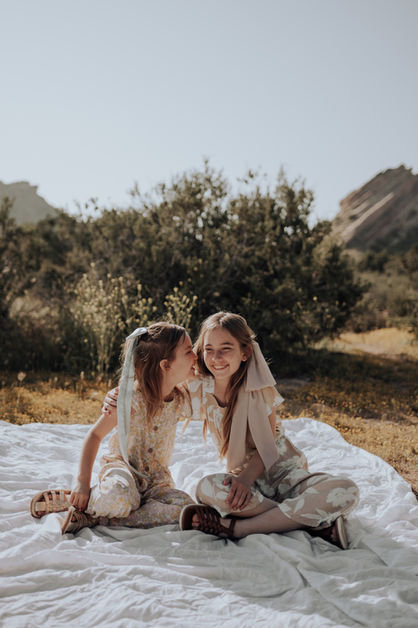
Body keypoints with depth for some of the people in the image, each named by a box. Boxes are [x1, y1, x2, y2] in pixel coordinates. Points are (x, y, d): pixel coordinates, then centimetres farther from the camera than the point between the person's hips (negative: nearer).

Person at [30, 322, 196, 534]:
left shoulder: (180, 400, -1)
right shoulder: (131, 397, -15)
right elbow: (96, 435, -11)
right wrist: (83, 483, -17)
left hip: (156, 481, 5)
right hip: (121, 466, -5)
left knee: (187, 509, -28)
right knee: (121, 499, -42)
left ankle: (93, 518, -24)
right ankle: (70, 499, -10)